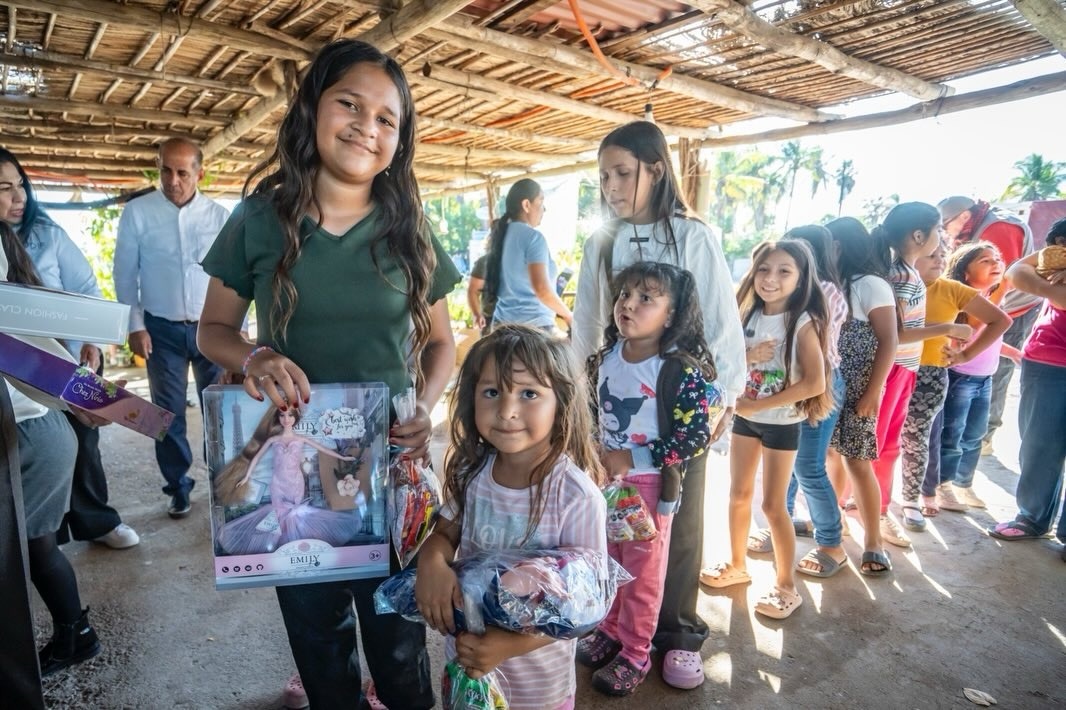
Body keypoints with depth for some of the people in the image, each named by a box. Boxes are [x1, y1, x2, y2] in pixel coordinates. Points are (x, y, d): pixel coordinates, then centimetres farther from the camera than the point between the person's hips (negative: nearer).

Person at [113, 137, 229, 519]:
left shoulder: (219, 216, 0)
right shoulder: (137, 212, -2)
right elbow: (125, 273, 1)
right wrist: (135, 326, -4)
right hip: (162, 329, 0)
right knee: (168, 412, 7)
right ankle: (178, 487, 21)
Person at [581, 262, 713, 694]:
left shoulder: (680, 369, -21)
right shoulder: (606, 356, -2)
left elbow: (695, 436, -22)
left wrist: (631, 458, -21)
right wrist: (594, 450, -3)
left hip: (649, 484, -6)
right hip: (606, 477, 6)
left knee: (642, 572, 12)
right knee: (608, 561, 22)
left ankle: (635, 654, 31)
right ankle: (611, 630, 44)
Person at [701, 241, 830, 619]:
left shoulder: (803, 322, -16)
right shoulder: (748, 315, 0)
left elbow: (814, 383, -24)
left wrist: (758, 404, -20)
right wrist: (748, 357, -19)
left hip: (782, 423, -5)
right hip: (744, 416, 5)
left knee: (773, 504, 3)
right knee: (738, 494, 14)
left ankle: (786, 587, 20)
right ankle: (737, 565, 33)